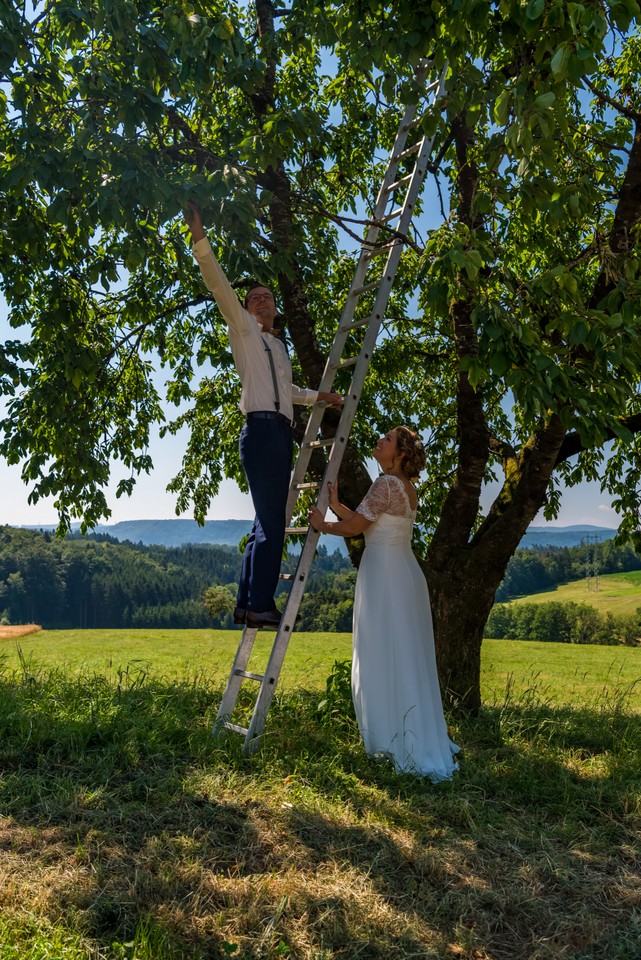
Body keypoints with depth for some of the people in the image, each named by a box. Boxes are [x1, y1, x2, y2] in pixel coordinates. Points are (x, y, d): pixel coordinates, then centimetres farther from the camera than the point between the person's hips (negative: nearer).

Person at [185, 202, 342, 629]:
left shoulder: (279, 347, 28)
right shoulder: (243, 329, 8)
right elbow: (220, 286, -6)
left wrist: (319, 396, 39)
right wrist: (200, 241, -16)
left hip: (281, 433, 8)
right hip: (262, 430, -8)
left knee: (269, 522, 7)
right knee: (271, 521, -14)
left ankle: (247, 604, 11)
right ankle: (260, 605, -12)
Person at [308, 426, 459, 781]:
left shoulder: (386, 483, -13)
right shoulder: (409, 489, 16)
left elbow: (355, 526, -13)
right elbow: (367, 523, 16)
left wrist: (322, 525, 3)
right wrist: (336, 505, 14)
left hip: (385, 573, -9)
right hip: (407, 573, 10)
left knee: (384, 659, -1)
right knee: (409, 659, 15)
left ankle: (397, 743, 8)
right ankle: (423, 742, 24)